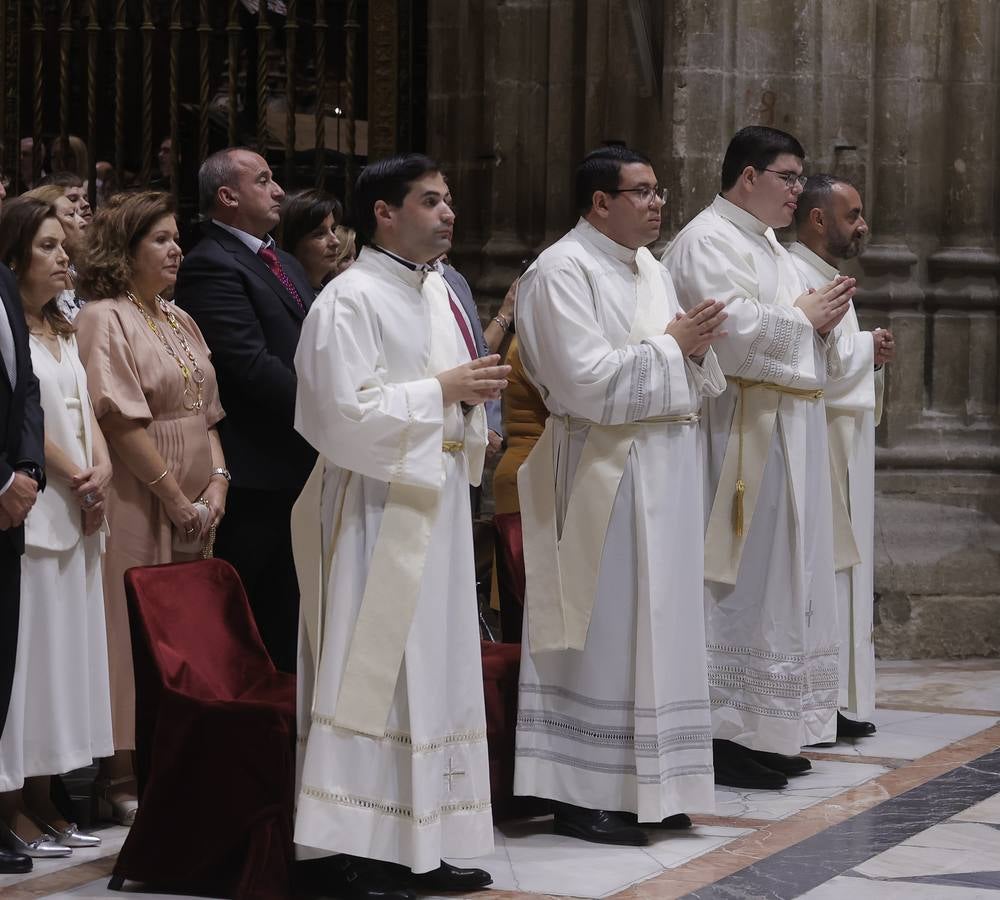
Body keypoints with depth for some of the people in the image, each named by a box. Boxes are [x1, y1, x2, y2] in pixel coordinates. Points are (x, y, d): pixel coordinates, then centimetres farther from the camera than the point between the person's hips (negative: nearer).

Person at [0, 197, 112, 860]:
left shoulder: (63, 332, 18)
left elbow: (85, 409, 16)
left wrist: (103, 468, -2)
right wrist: (77, 476, -10)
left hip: (76, 513, 8)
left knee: (66, 648, 8)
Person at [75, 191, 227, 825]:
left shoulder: (179, 321, 16)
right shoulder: (104, 319, -8)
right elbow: (122, 421, -15)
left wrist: (217, 480, 0)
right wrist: (177, 498, -14)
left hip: (193, 506, 8)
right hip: (136, 504, -7)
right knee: (134, 630, -6)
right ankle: (124, 778, -1)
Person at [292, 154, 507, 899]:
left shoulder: (436, 291, 14)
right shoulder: (351, 301, -13)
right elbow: (348, 412, -20)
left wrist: (472, 393, 3)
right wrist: (443, 390, -16)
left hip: (437, 502, 9)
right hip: (379, 509, -9)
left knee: (436, 668, 10)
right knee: (376, 669, -7)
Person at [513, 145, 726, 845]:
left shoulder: (652, 272, 16)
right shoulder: (563, 271, -10)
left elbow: (689, 385, 18)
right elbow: (588, 380, -20)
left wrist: (697, 347, -3)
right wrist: (671, 345, -12)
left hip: (665, 469, 8)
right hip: (605, 468, -8)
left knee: (655, 621, 10)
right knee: (603, 625, -5)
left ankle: (646, 786, 17)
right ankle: (584, 796, 1)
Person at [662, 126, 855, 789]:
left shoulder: (766, 244, 21)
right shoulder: (707, 242, -10)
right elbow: (731, 328, -23)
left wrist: (824, 317, 4)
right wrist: (803, 316, -9)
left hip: (792, 430, 10)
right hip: (744, 430, -10)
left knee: (784, 578, 11)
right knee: (744, 582, -9)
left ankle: (768, 732, 16)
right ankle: (729, 738, -5)